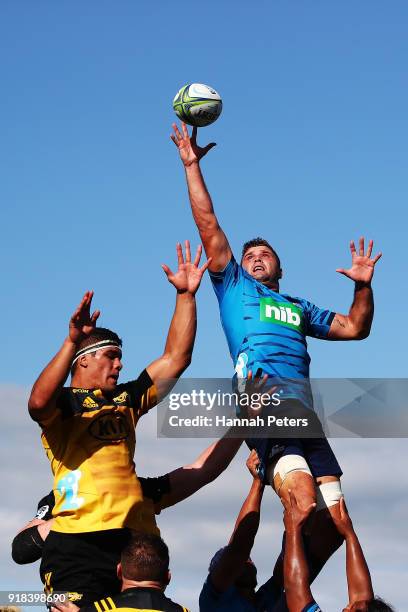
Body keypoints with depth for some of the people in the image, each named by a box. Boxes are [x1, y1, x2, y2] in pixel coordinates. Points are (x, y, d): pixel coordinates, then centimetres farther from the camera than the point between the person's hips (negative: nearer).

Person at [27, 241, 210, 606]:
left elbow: (176, 359, 22)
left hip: (136, 536, 6)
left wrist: (186, 295, 17)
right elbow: (38, 402, -17)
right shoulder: (64, 401, 7)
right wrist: (72, 342, -25)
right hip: (79, 541, -6)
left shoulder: (126, 399, 26)